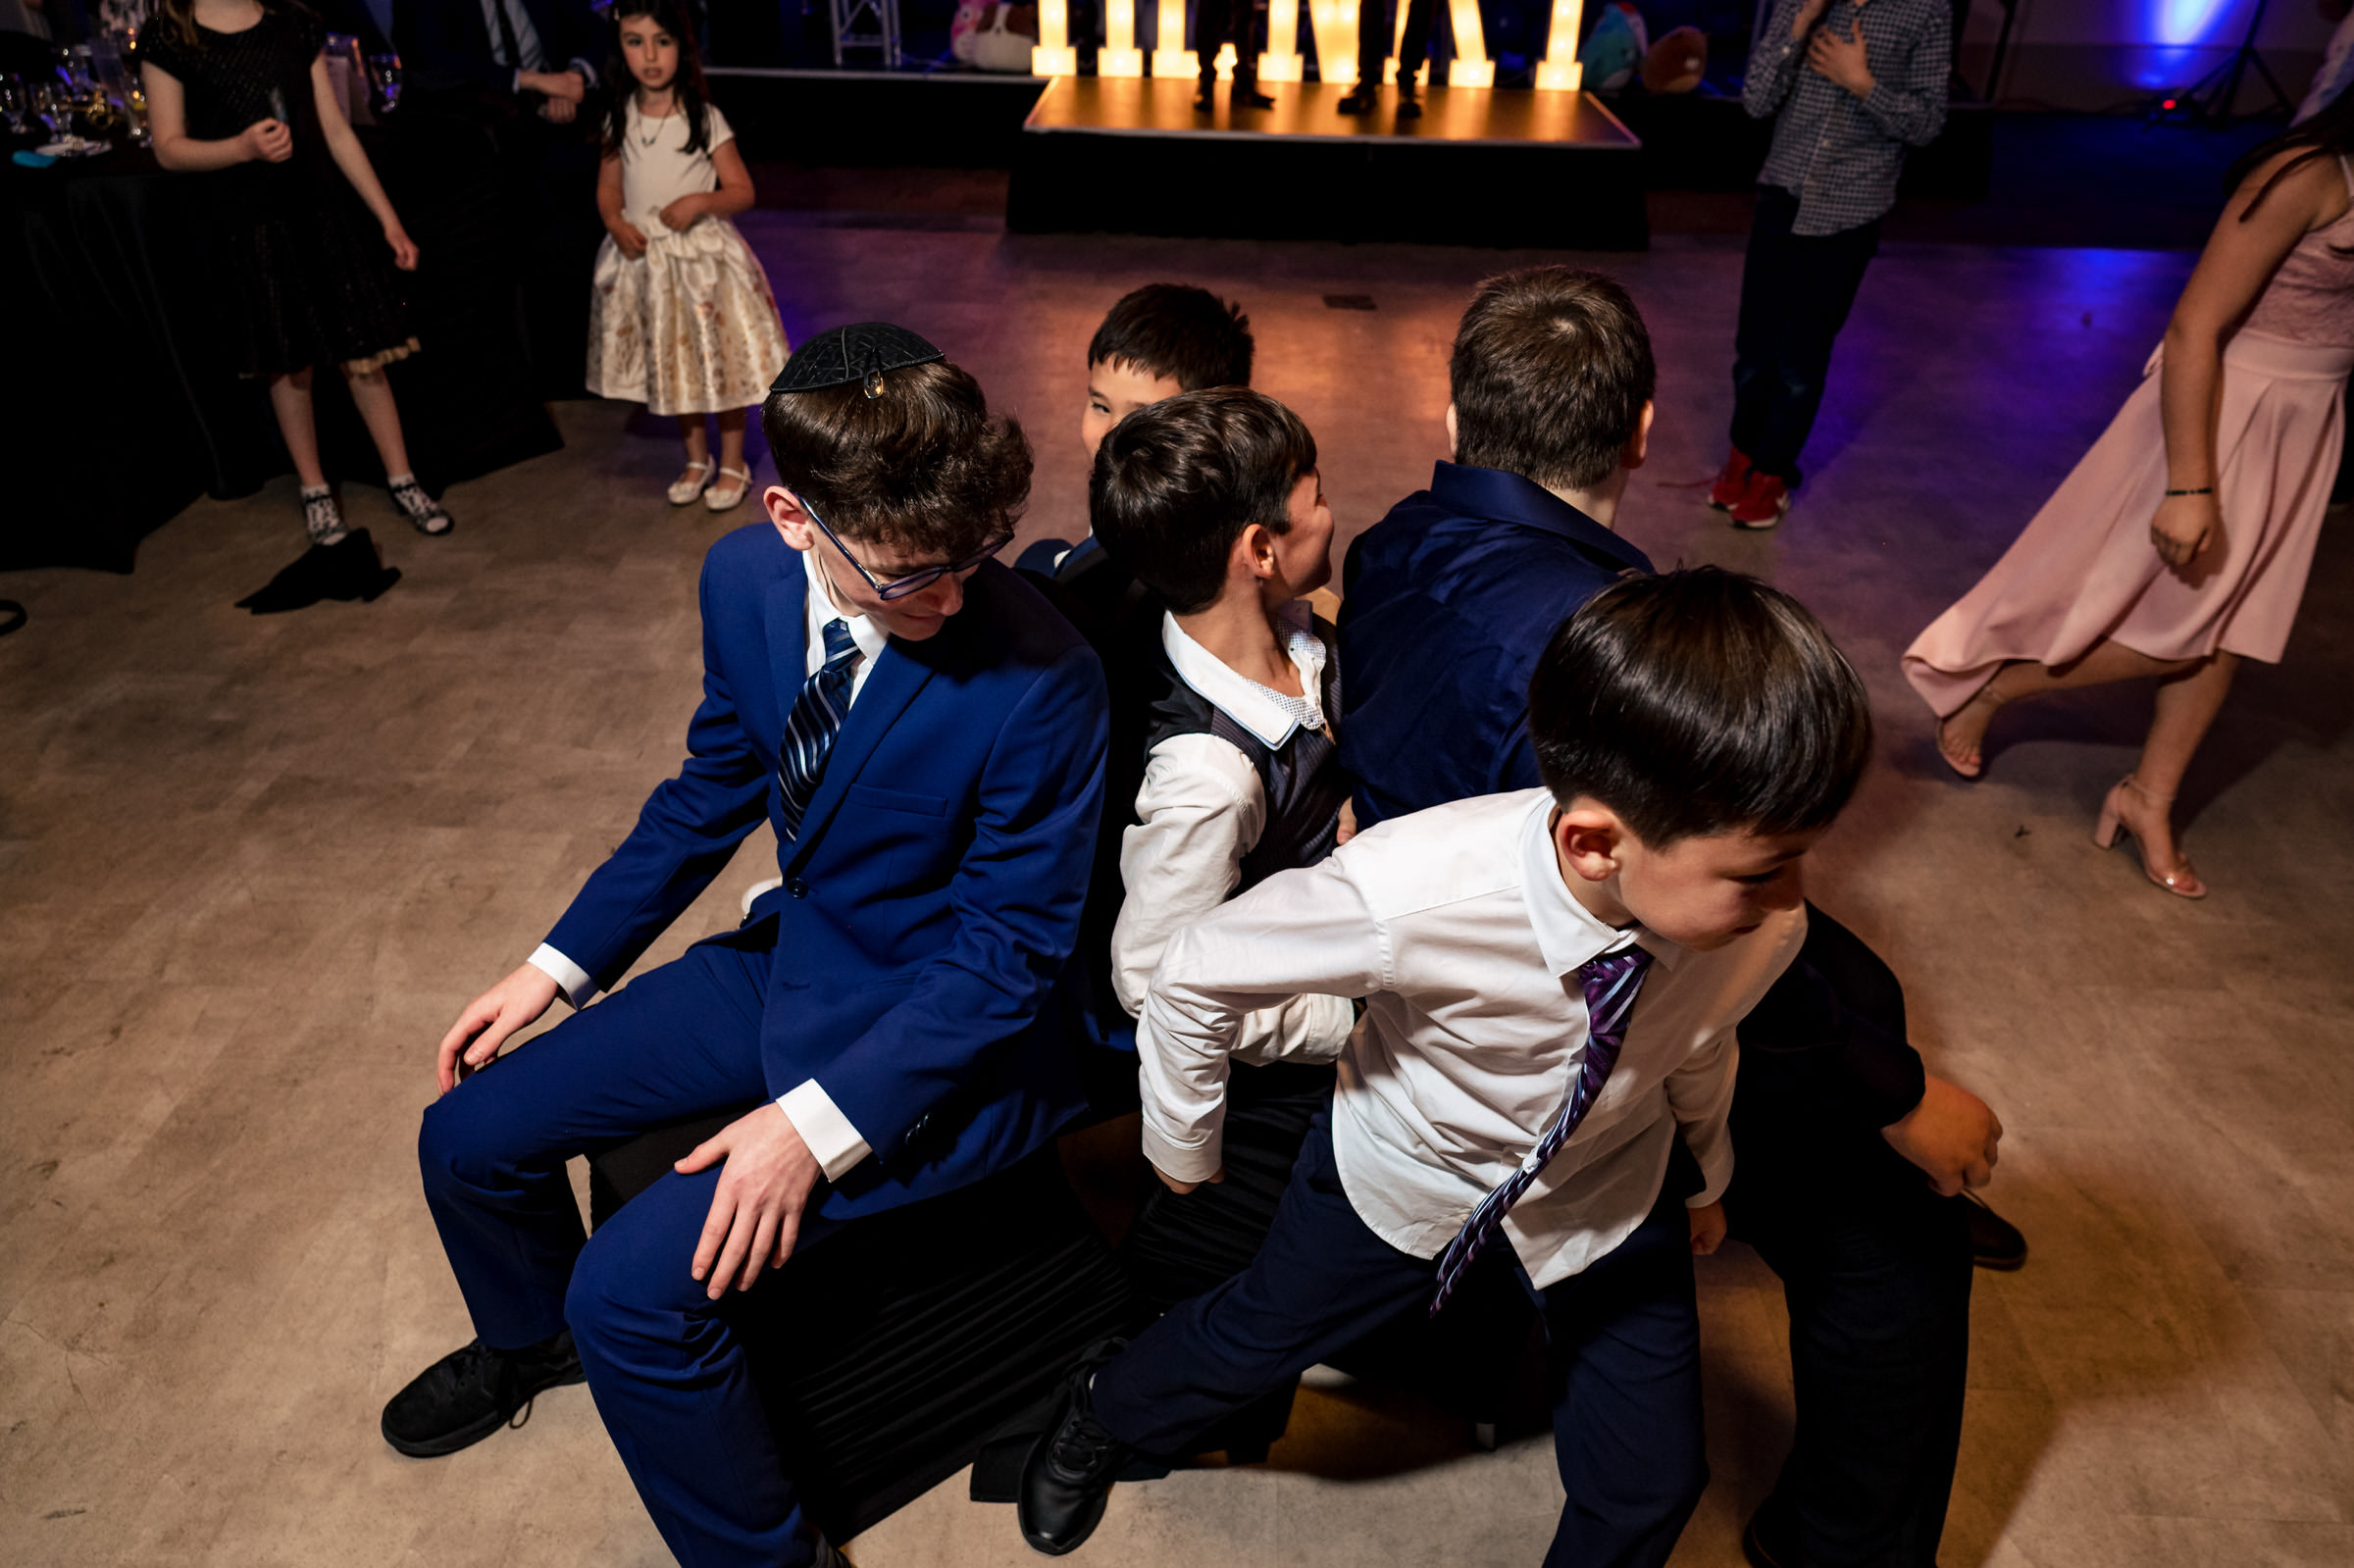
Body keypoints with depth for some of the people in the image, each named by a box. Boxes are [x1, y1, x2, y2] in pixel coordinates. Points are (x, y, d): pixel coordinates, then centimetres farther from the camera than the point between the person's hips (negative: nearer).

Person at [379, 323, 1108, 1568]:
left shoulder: (1038, 680, -29)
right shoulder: (746, 578, -10)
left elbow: (1008, 950, -20)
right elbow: (714, 786, 7)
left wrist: (819, 1125, -24)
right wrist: (560, 963, 9)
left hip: (955, 1031, -6)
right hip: (798, 960, 7)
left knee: (636, 1289, -18)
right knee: (469, 1137, 11)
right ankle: (532, 1340, 47)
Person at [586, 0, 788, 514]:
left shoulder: (705, 119, -11)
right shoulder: (619, 119, 0)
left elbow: (742, 192, -8)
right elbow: (608, 187, 11)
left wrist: (700, 202, -25)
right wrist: (616, 225, -9)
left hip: (703, 258, -4)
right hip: (644, 260, 4)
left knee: (720, 362, 6)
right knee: (672, 366, 16)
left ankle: (733, 465, 24)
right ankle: (697, 460, 34)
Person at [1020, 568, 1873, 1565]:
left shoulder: (1764, 928, -28)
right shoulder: (1410, 897, -43)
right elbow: (1194, 976, -25)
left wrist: (1704, 1177, 18)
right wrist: (1182, 1147, -9)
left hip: (1606, 1195, 3)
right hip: (1403, 1173, -2)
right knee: (1249, 1337, 20)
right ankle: (1101, 1414, 55)